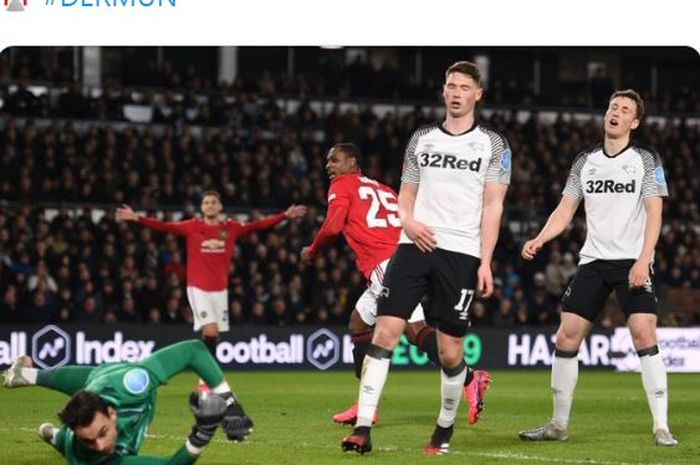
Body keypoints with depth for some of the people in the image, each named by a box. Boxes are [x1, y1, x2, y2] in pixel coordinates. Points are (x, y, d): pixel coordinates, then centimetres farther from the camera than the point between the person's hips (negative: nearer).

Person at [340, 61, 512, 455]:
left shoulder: (493, 144, 5)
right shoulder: (422, 139, 15)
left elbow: (493, 206, 1)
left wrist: (485, 262, -7)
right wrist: (410, 222, -4)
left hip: (461, 252, -2)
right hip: (415, 245, 2)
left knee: (451, 350, -1)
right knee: (385, 331, -10)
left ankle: (446, 429, 22)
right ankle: (363, 429, -11)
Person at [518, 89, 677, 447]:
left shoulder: (646, 160, 0)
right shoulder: (585, 161, 12)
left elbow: (654, 214, -7)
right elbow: (565, 210, 11)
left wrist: (643, 260, -20)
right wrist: (538, 240, -6)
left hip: (633, 263, -4)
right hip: (593, 261, 4)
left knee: (644, 335, -18)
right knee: (566, 337, -1)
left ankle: (661, 427, -13)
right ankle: (559, 425, 11)